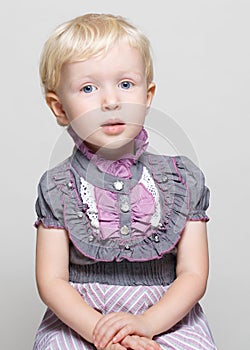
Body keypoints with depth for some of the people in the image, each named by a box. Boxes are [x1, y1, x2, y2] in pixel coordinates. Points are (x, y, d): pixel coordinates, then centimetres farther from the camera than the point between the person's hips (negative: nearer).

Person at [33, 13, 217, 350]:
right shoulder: (58, 186, -1)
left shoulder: (183, 178, 1)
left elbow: (193, 275, -1)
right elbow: (51, 280, -4)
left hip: (167, 317, 1)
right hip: (80, 320, 0)